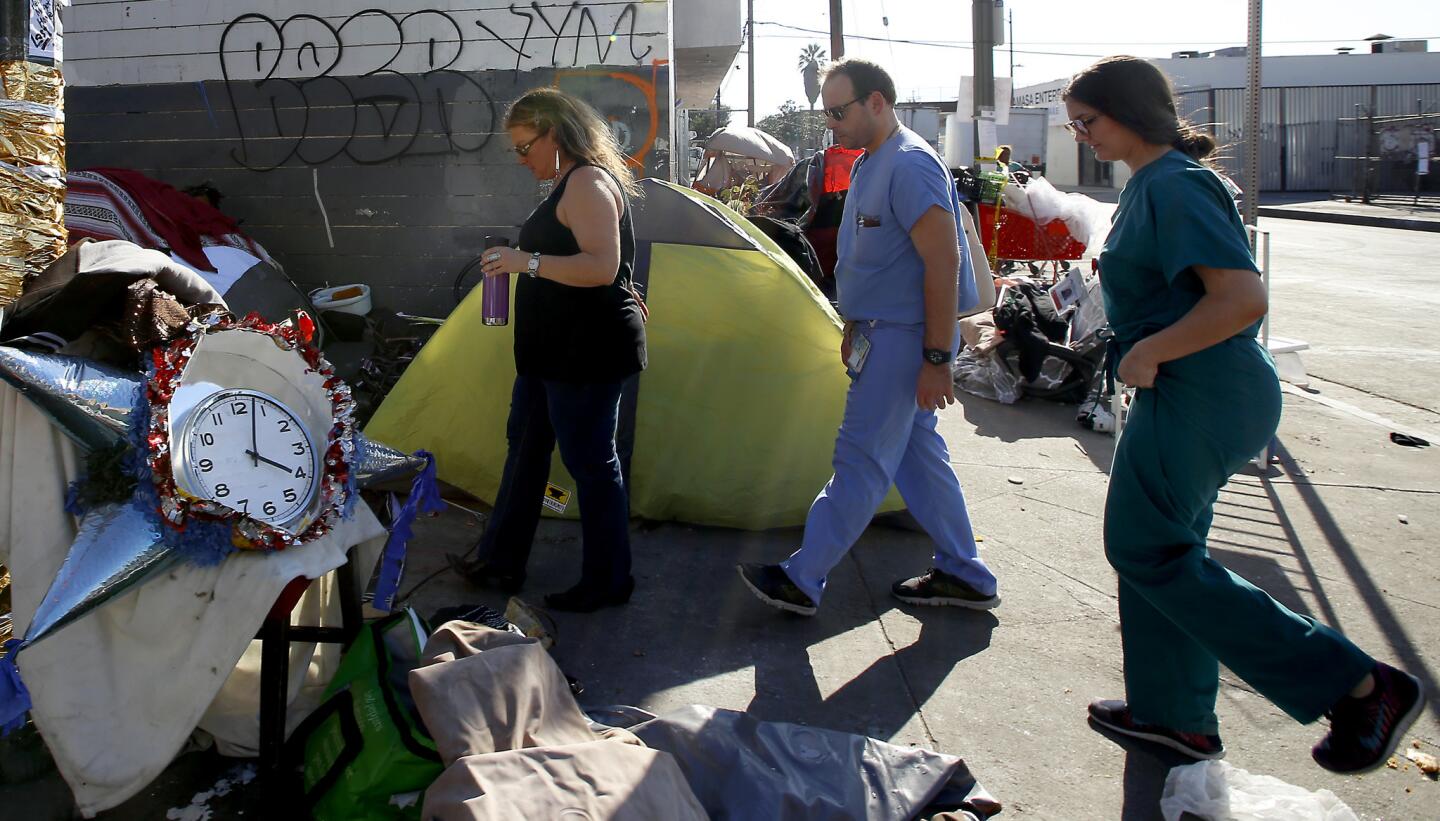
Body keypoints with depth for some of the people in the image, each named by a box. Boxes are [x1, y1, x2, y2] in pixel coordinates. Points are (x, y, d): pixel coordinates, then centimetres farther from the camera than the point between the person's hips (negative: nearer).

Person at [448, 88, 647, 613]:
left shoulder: (587, 183, -18)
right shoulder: (573, 183, 15)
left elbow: (602, 268, -28)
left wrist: (527, 261, -26)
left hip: (587, 351, -11)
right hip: (555, 351, 12)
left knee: (591, 462, -1)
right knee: (525, 446, 18)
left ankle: (606, 583, 12)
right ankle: (499, 560, 31)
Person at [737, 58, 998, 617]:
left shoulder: (910, 164, -17)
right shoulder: (869, 165, 15)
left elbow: (942, 262, -22)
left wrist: (937, 358, -23)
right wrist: (854, 329, 23)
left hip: (903, 338, -11)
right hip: (883, 332, 11)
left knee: (862, 460, -4)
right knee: (917, 453, 14)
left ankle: (802, 580, 2)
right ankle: (963, 575, 23)